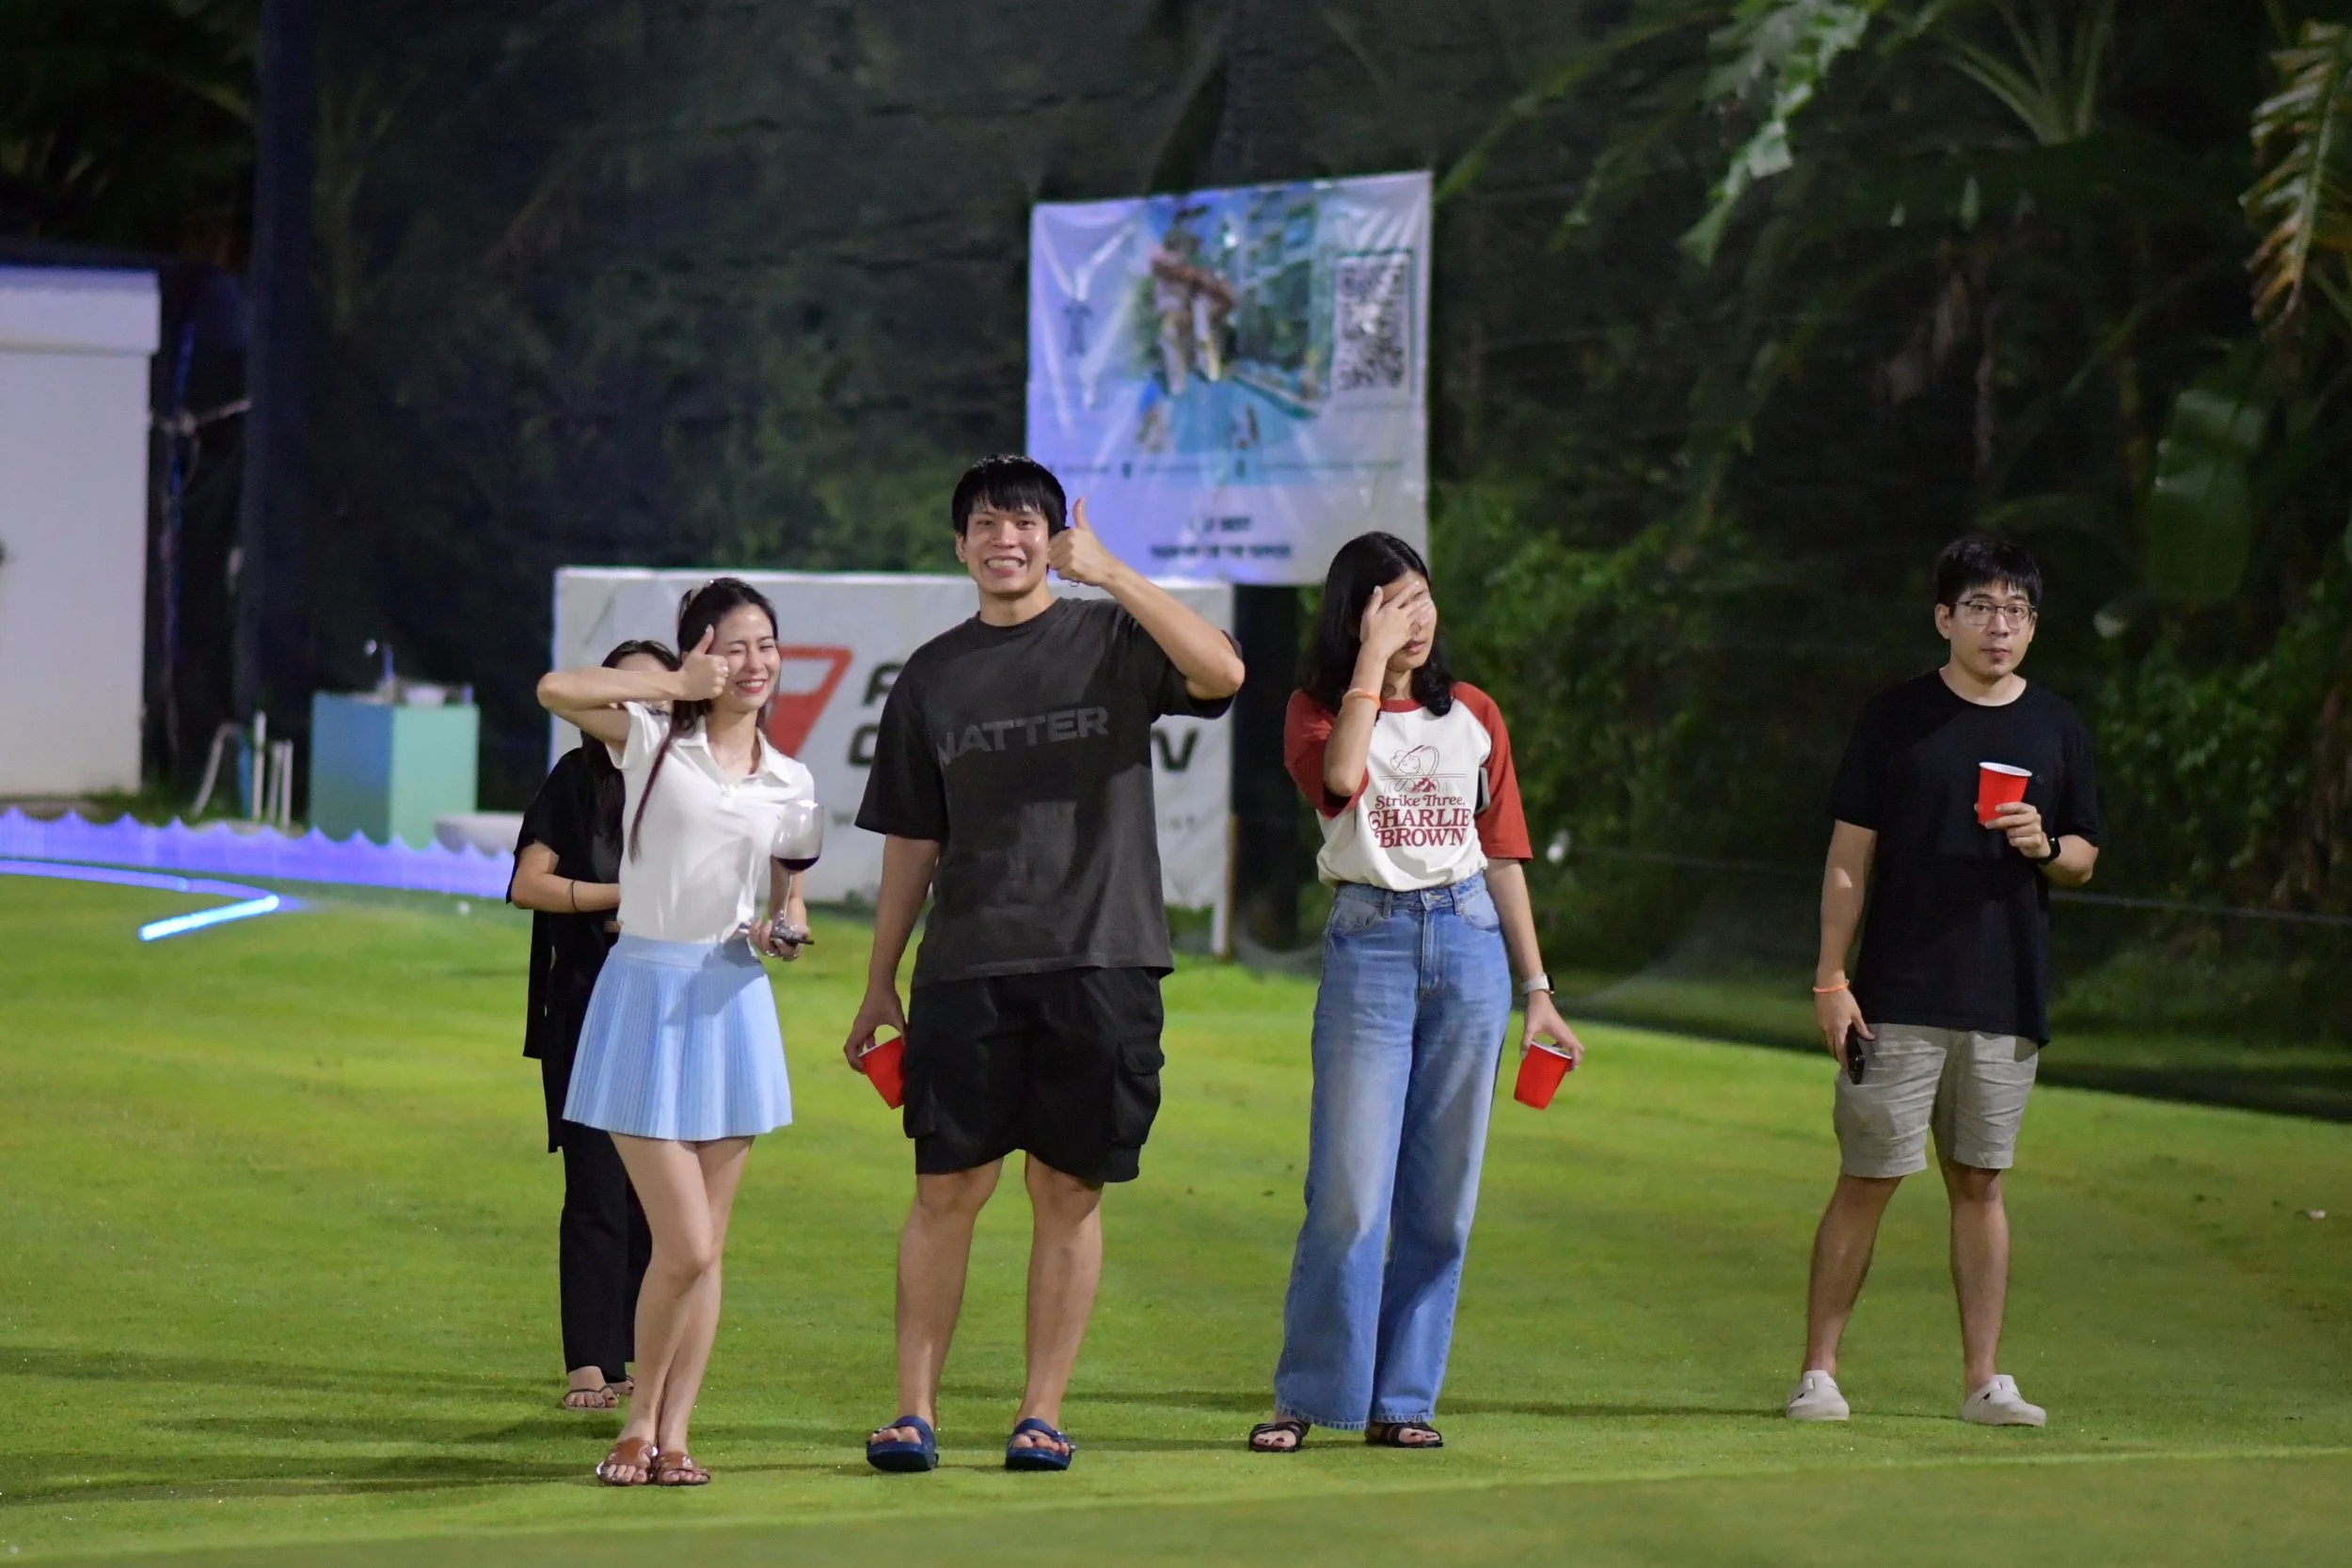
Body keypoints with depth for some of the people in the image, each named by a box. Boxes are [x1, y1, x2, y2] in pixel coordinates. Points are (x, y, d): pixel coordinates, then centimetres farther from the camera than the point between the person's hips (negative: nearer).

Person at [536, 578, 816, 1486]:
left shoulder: (789, 783, 10)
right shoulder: (653, 739, -2)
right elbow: (555, 689, -19)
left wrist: (785, 932, -4)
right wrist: (673, 686, -10)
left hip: (729, 1002, 5)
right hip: (645, 995, -5)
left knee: (707, 1247, 6)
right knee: (684, 1245, -10)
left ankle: (671, 1435, 13)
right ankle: (639, 1421, 9)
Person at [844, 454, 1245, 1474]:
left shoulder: (1112, 640, 5)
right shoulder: (933, 676, 13)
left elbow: (1220, 672, -16)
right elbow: (912, 840, 16)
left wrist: (1107, 571, -16)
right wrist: (880, 982, 14)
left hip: (1103, 959, -2)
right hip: (966, 967, 2)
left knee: (1070, 1191, 2)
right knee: (946, 1189, -2)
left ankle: (1042, 1414, 7)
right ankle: (914, 1409, 2)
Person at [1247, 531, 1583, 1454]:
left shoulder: (1474, 715, 12)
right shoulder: (1318, 710, 3)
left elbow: (1503, 856, 14)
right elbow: (1340, 775, -21)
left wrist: (1536, 990, 12)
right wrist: (1372, 660, -15)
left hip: (1469, 942, 3)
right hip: (1369, 944, -3)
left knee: (1442, 1195, 3)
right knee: (1350, 1192, -10)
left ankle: (1403, 1401, 10)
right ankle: (1308, 1398, -1)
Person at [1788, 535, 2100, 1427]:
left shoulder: (2056, 730, 10)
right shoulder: (1895, 719, 1)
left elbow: (2085, 858, 16)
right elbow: (1849, 858, 0)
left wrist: (2045, 847, -8)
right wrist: (1830, 979, -6)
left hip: (2007, 1000, 3)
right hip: (1899, 998, -3)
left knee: (1979, 1183, 7)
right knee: (1867, 1180, -4)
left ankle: (1984, 1380, 10)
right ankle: (1818, 1371, 2)